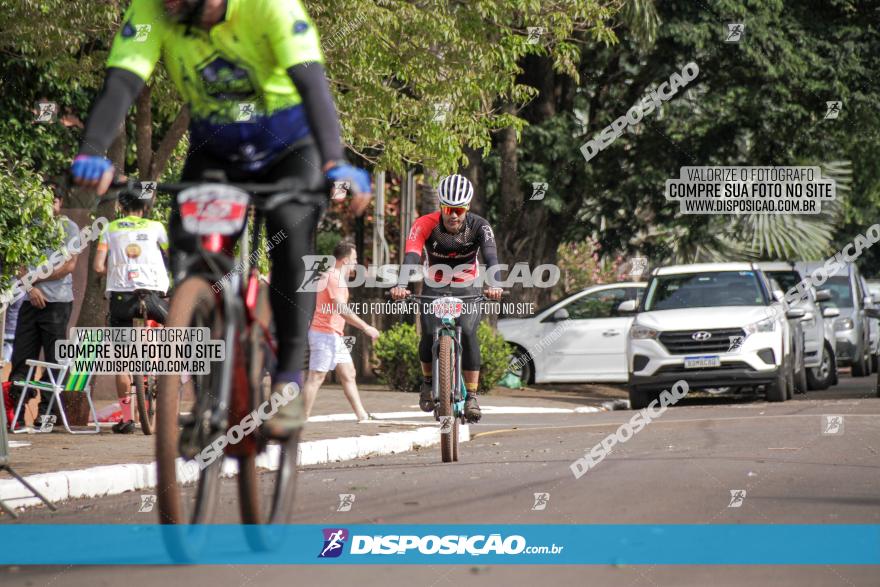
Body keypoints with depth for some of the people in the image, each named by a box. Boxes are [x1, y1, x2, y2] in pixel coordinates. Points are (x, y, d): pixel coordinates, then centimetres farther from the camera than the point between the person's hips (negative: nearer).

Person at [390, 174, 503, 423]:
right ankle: (428, 380, 10)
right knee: (429, 335, -19)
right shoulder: (425, 224, -23)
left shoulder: (479, 226, -21)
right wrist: (401, 285, -55)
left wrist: (494, 285, -55)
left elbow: (491, 257, -35)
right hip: (435, 287, 0)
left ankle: (471, 397, -17)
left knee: (468, 334, -23)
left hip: (467, 288, 0)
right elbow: (411, 256, -37)